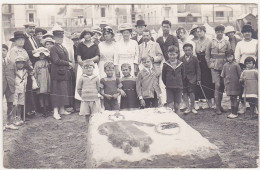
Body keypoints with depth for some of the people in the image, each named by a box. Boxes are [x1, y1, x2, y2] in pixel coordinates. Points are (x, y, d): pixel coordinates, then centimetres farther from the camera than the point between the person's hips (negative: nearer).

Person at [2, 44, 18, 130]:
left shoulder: (11, 62, 11)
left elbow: (14, 73, 15)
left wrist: (14, 83, 6)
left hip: (10, 86, 3)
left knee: (10, 104, 8)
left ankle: (9, 123, 18)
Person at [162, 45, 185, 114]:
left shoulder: (181, 64, -1)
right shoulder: (165, 65, -4)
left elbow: (183, 75, 10)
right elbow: (163, 77, 4)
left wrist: (179, 84, 7)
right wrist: (167, 84, 4)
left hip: (178, 88, 1)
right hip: (169, 88, -1)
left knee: (177, 106, 8)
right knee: (170, 106, -3)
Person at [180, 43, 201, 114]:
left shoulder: (194, 58, 1)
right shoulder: (181, 59, 4)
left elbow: (198, 69, 4)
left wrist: (198, 79, 1)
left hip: (192, 78, -2)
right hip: (183, 78, 2)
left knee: (191, 93, -3)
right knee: (184, 93, 2)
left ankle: (192, 107, 15)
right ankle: (188, 107, 14)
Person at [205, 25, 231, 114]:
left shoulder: (227, 43, 7)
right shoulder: (211, 43, 4)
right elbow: (207, 55, 11)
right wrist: (210, 64, 4)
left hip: (224, 66, 2)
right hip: (214, 67, -2)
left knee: (222, 86, 6)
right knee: (217, 85, -11)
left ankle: (219, 105, 20)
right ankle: (217, 107, -6)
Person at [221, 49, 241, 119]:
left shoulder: (236, 65, -7)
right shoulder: (225, 65, 6)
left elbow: (240, 75, -2)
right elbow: (223, 75, 12)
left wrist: (239, 83, -3)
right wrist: (225, 84, 10)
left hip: (235, 85, -4)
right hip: (228, 84, 4)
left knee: (235, 98, -2)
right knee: (231, 99, 11)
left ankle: (235, 113, 4)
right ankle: (232, 112, 19)